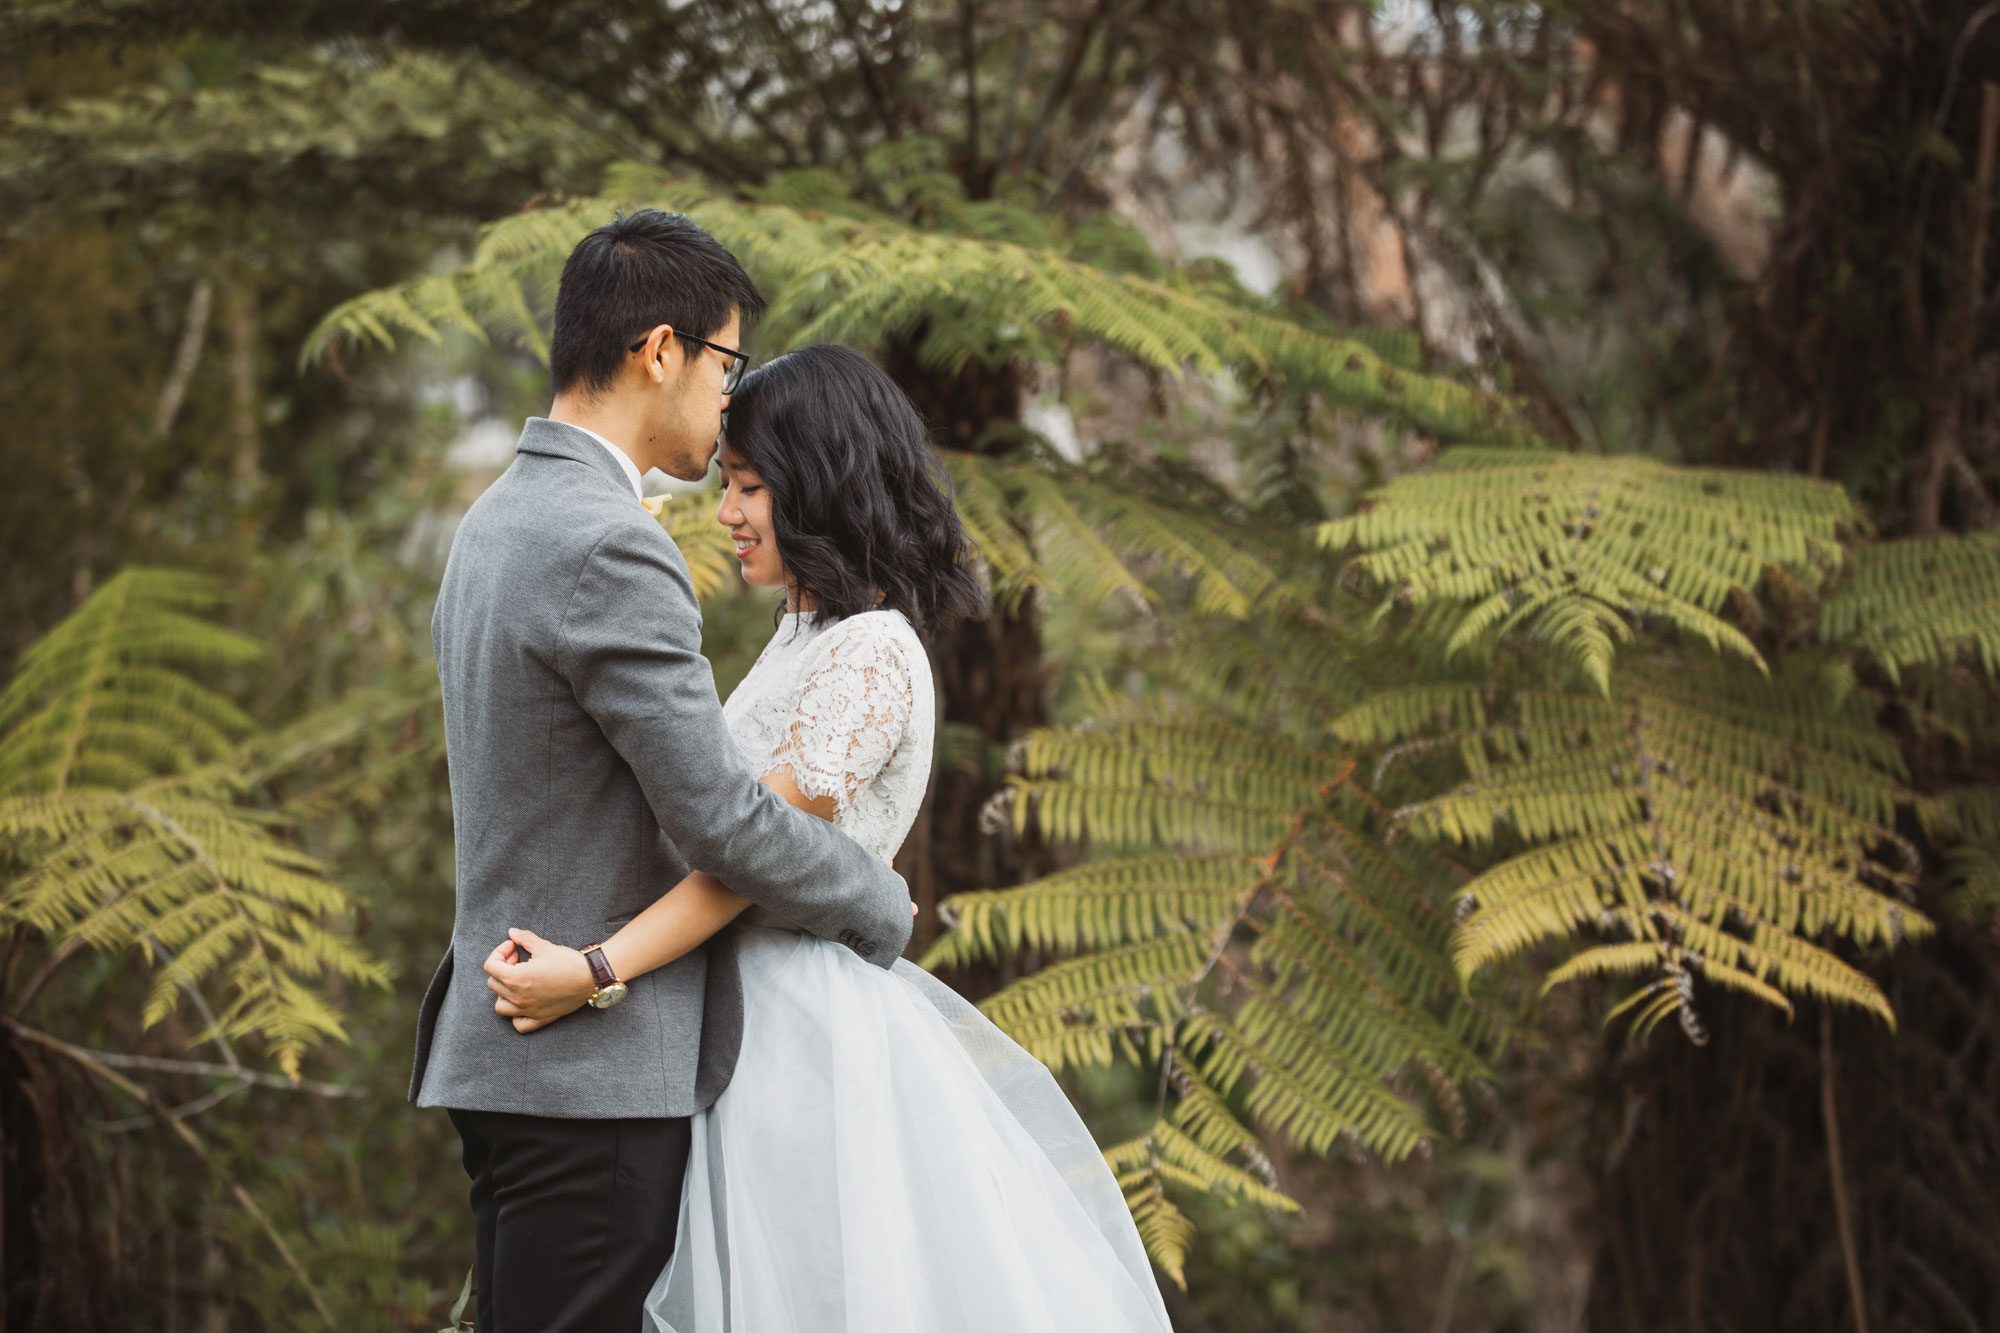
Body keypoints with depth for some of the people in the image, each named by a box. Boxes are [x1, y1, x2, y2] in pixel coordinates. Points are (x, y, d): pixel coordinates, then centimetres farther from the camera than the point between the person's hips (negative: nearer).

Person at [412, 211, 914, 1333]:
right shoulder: (609, 548, -18)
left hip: (509, 1048, 10)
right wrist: (881, 908, -1)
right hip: (598, 1071, -10)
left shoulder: (501, 518, 14)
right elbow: (718, 814, -18)